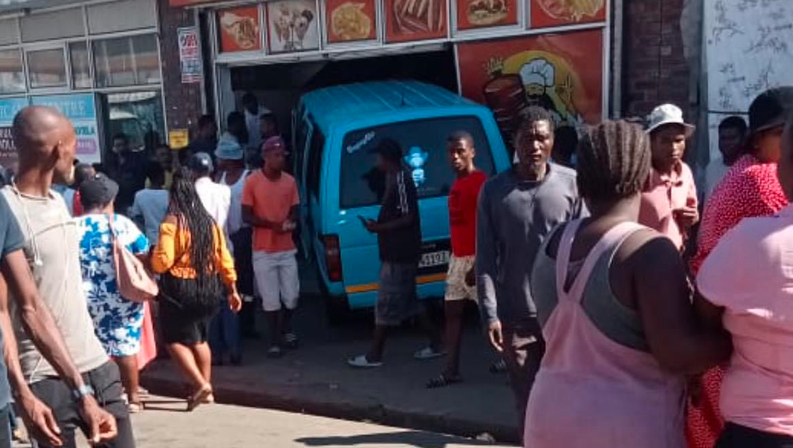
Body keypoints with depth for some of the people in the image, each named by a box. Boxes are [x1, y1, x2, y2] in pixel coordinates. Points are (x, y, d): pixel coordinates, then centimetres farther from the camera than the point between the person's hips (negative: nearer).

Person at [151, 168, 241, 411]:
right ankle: (206, 388, 23)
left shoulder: (171, 222, -13)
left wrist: (152, 254, 2)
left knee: (175, 339, 6)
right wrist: (231, 289, 14)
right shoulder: (209, 221, 6)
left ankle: (201, 384, -8)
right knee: (199, 339, 20)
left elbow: (162, 262, -20)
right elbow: (223, 258, 7)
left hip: (179, 291, -6)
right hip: (208, 289, 6)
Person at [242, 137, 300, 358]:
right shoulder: (252, 181, -8)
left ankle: (287, 330, 34)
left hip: (287, 249, 3)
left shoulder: (290, 181, 3)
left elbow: (294, 211, 9)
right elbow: (246, 216, -8)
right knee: (271, 300, 1)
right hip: (263, 251, -3)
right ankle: (275, 341, 15)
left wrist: (291, 222, -14)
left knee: (292, 296, 8)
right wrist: (272, 224, -21)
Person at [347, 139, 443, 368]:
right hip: (397, 252, 10)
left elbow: (408, 218, -22)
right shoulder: (396, 177, 12)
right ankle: (435, 343, 24)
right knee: (408, 301, 17)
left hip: (399, 255, -10)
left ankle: (374, 355, 6)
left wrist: (379, 228, -17)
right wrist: (379, 224, 12)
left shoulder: (400, 180, -19)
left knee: (387, 303, -2)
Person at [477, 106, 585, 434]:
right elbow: (486, 259, 0)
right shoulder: (494, 190, 0)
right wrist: (490, 314, -6)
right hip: (515, 317, 1)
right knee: (528, 402, 10)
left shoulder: (572, 183, 0)